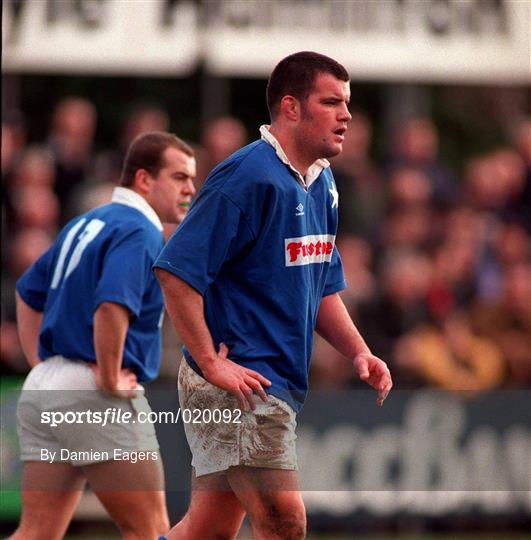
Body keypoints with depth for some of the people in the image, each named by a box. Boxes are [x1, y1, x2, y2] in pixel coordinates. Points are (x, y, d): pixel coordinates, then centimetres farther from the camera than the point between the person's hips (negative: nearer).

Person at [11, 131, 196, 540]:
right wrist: (110, 379, -18)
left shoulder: (86, 225, 19)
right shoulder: (140, 233, -12)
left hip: (42, 389, 9)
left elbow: (28, 294, 28)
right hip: (96, 399, -9)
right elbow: (111, 307, -29)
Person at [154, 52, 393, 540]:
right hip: (239, 383, -9)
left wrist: (359, 353, 11)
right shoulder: (249, 176, -14)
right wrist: (211, 364, -20)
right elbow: (176, 271, -19)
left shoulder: (321, 184, 15)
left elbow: (322, 285, 26)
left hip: (280, 385, 9)